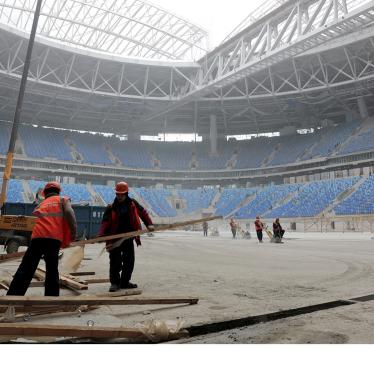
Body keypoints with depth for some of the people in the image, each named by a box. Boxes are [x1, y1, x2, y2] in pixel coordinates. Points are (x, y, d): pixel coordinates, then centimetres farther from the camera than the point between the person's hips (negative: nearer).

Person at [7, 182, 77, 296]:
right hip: (54, 238, -3)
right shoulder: (63, 200, 16)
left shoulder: (41, 204, 29)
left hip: (37, 237, 3)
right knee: (52, 271, 5)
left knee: (25, 269, 6)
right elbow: (69, 214, -4)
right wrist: (73, 235, -2)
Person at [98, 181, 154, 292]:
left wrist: (149, 224, -4)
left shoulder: (133, 204, 2)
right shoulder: (111, 208, -5)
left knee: (129, 261, 10)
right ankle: (115, 282, 13)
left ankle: (125, 282, 25)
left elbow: (143, 212, 9)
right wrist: (101, 235, -21)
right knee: (115, 262, -1)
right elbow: (105, 223, -8)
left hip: (129, 238, 3)